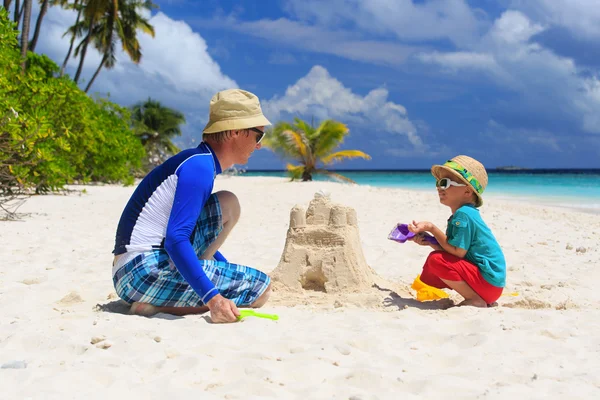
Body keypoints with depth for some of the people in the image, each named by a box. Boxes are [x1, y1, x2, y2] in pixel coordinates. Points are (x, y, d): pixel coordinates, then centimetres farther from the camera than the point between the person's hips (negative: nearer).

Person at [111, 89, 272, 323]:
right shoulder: (200, 166, -14)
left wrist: (232, 274, 29)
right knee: (260, 289, -14)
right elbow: (176, 240, -25)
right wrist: (212, 297, -32)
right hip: (143, 270, -10)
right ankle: (157, 305, -15)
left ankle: (154, 301, 6)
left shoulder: (198, 163, 16)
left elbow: (192, 234, 27)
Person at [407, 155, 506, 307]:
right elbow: (451, 250, 11)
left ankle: (477, 300, -12)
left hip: (489, 281, -10)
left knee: (436, 260, -22)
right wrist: (429, 241, -3)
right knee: (430, 273, 14)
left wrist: (432, 228, -18)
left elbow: (458, 252, -21)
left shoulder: (463, 215, -18)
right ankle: (481, 297, 12)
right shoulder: (463, 213, 12)